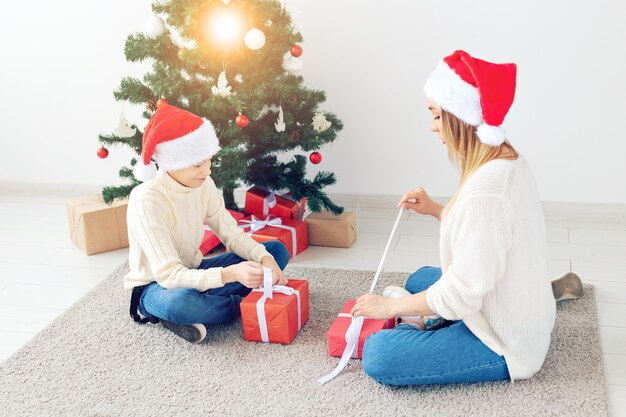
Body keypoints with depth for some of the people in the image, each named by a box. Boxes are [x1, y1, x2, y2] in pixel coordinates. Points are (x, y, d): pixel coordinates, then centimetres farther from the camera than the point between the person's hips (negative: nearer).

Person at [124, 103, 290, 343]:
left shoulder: (203, 185, -7)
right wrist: (229, 274, -45)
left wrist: (264, 257, -24)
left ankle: (193, 312, -13)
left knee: (277, 251, -2)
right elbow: (168, 275, -33)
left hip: (193, 273, 8)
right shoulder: (147, 200, -28)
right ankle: (244, 303, -12)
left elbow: (232, 235, -3)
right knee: (180, 302, -44)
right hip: (156, 285, -7)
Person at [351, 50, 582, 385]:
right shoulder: (508, 160, -1)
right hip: (522, 316, 10)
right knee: (420, 278, 31)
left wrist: (390, 306, -14)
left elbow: (462, 293, -27)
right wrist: (436, 210, 4)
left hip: (505, 345, -10)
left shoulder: (484, 189, -31)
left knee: (377, 355, -21)